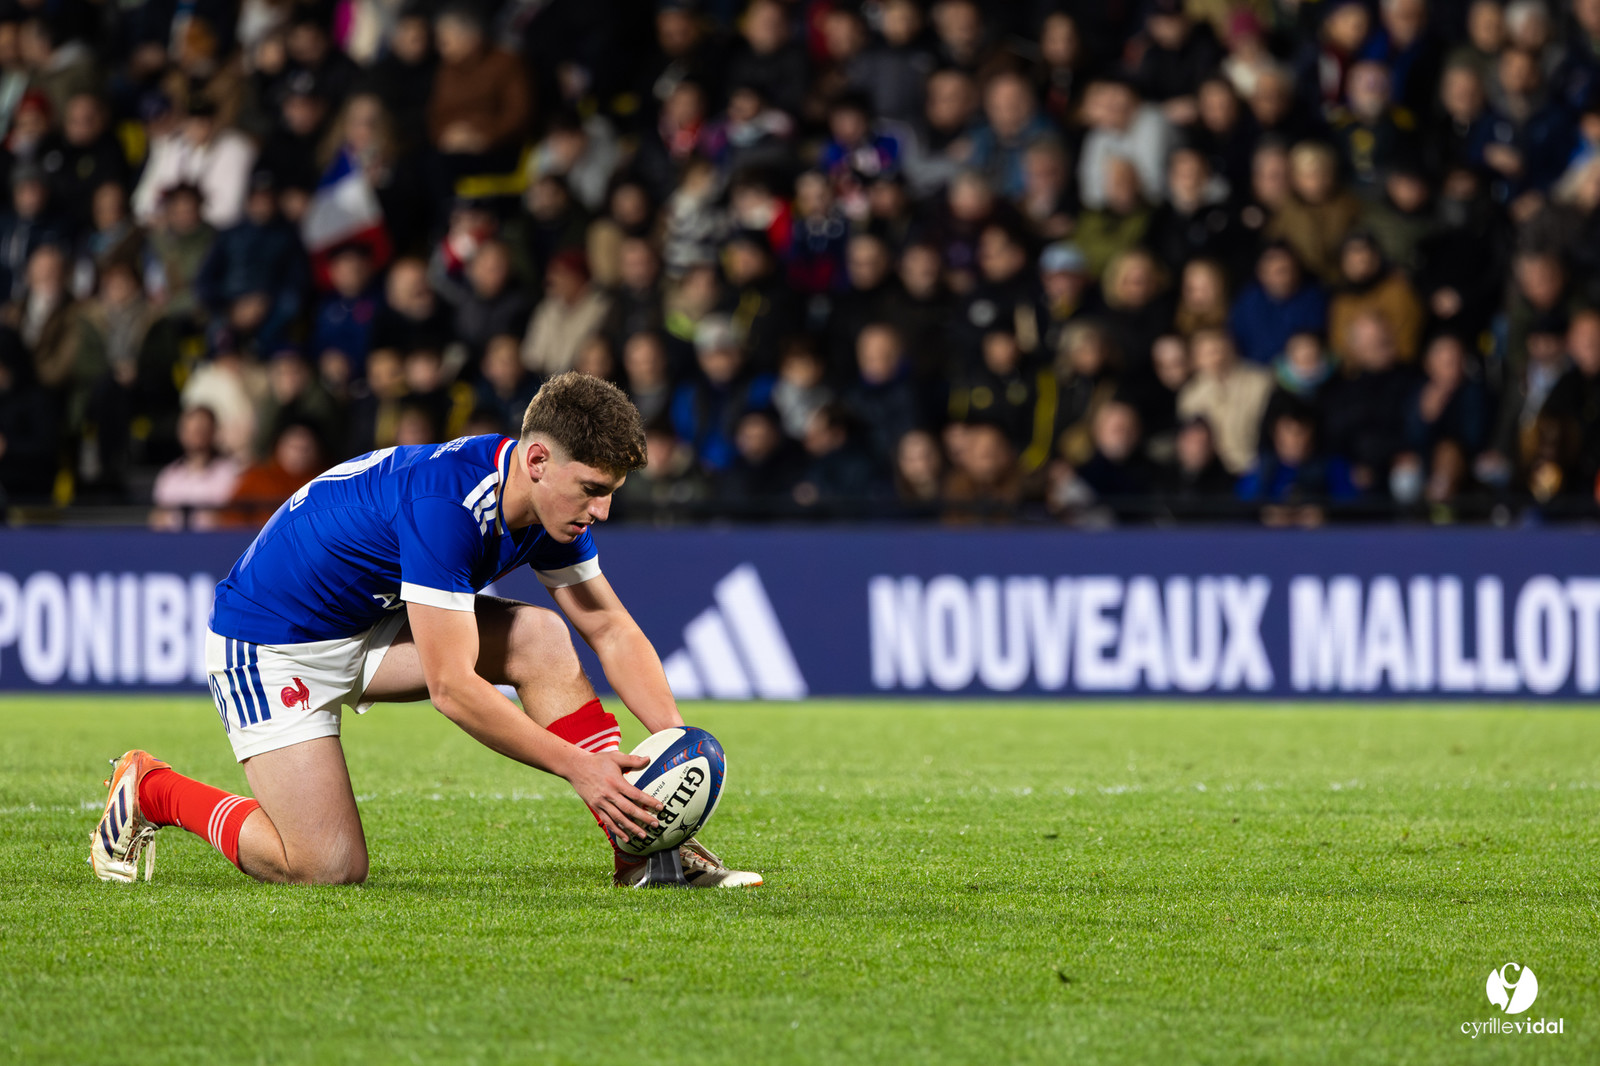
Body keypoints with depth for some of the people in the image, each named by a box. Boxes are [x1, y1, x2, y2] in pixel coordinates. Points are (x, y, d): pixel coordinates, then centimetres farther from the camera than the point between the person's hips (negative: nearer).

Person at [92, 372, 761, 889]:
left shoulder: (553, 500, -8)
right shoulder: (447, 502, -34)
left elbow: (611, 630, 2)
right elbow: (452, 688, -35)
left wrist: (673, 734, -13)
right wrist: (577, 766, -34)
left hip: (373, 623, 8)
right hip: (271, 643, -8)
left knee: (540, 640, -10)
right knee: (329, 868, -16)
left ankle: (642, 847, -7)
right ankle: (150, 792, 5)